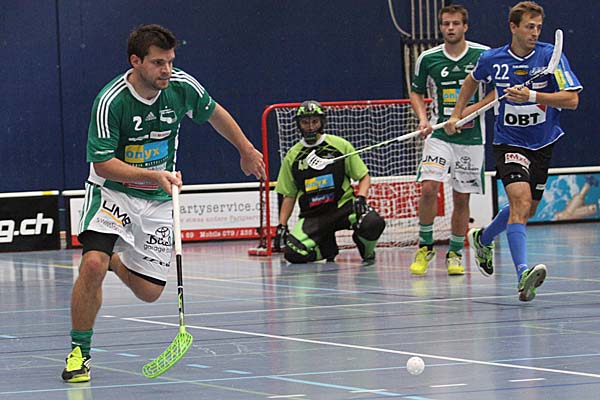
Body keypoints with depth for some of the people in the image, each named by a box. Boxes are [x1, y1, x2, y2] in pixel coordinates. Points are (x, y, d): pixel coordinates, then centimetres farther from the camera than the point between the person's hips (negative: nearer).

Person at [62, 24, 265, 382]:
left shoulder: (182, 86, -10)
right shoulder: (110, 102, -23)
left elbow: (214, 113, 11)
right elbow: (102, 164, -22)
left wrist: (247, 150, 22)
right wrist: (154, 175, -33)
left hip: (158, 200, 4)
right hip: (113, 192, -4)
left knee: (149, 292, 0)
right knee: (93, 265, -27)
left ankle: (120, 262, 35)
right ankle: (79, 351, -10)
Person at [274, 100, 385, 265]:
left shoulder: (340, 145, 2)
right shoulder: (292, 156, 8)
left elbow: (364, 177, 7)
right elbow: (289, 195, 14)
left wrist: (360, 197, -12)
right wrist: (282, 225, 4)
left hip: (343, 206, -2)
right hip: (312, 216, 2)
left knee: (373, 223, -33)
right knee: (293, 254, -23)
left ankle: (367, 252, 4)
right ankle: (327, 248, 12)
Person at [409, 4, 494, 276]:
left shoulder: (484, 55, -2)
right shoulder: (427, 59, 1)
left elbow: (496, 91, 4)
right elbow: (417, 92, 15)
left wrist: (470, 110, -10)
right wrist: (423, 119, -3)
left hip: (471, 137, 0)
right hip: (439, 134, 0)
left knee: (461, 198, 3)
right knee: (428, 188, -17)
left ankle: (455, 253, 19)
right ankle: (425, 246, 1)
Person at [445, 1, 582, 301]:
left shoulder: (551, 56, -11)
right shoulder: (492, 60, -6)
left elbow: (571, 99, -17)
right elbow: (473, 80, 18)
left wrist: (531, 95, -27)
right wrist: (456, 115, 17)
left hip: (543, 143, 3)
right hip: (509, 142, -3)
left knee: (527, 209, 16)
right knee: (521, 200, -25)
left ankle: (483, 239, 46)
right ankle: (522, 273, -37)